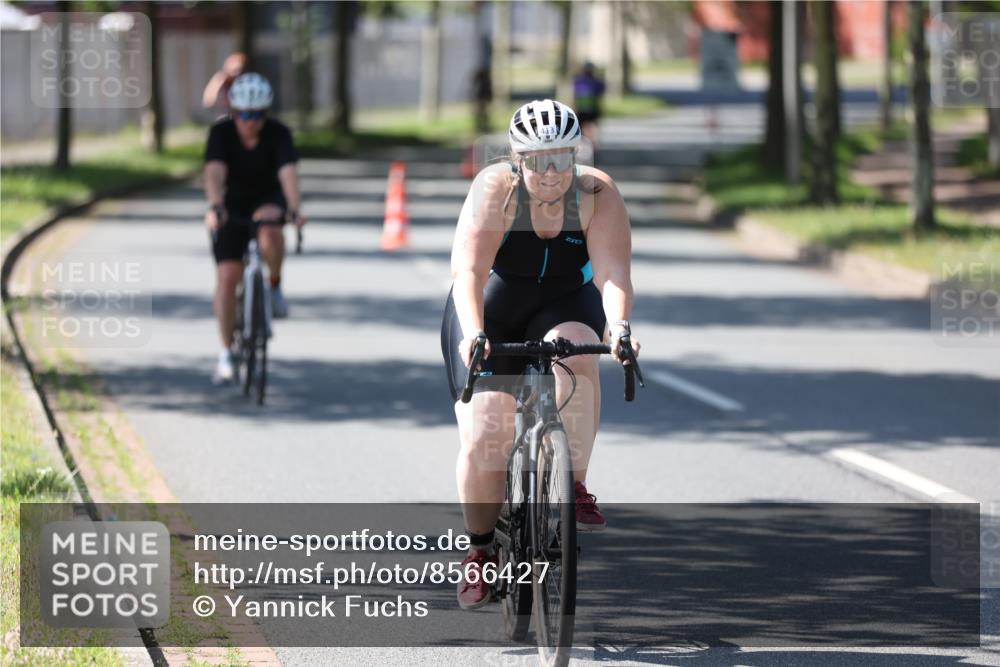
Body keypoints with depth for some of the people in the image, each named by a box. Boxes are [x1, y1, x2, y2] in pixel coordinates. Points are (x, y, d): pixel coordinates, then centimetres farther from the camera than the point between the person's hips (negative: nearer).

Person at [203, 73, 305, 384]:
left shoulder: (278, 134, -20)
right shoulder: (221, 133, -19)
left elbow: (288, 173, -34)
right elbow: (215, 172, -34)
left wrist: (294, 209, -51)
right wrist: (215, 207, -52)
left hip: (268, 201, -1)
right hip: (233, 206, 1)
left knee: (269, 229, -38)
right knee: (226, 276, -12)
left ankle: (275, 287, -10)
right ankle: (226, 353, 0)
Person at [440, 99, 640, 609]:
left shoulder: (597, 194, -19)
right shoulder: (495, 189, -24)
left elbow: (612, 270, -29)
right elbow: (468, 269, -34)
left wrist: (619, 326, -48)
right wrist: (473, 333, -51)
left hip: (565, 307, 1)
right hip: (492, 312, -1)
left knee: (573, 353, -35)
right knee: (483, 441, -11)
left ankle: (575, 486, -24)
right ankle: (480, 548, 11)